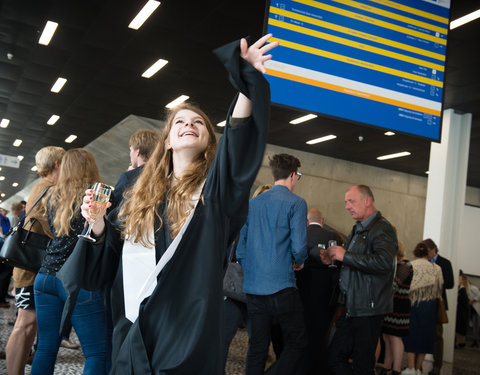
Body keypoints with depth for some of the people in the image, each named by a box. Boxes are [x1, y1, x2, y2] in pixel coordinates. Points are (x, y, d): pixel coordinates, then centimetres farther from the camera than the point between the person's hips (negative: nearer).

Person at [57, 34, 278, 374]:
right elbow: (113, 259, 16)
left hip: (187, 336, -3)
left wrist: (248, 81, -34)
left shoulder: (214, 187, -1)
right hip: (132, 334, 4)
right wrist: (97, 224, -3)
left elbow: (240, 139, -21)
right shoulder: (140, 196, 11)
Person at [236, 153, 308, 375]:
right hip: (281, 286, -6)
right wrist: (299, 262, 7)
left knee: (257, 347, 11)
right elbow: (298, 247, -13)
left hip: (253, 288, 6)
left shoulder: (252, 203, 12)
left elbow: (240, 248, 11)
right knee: (297, 343, 5)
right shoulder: (295, 203, -5)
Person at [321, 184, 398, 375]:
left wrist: (345, 256, -21)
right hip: (351, 307, 9)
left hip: (368, 309, -9)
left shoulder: (382, 228, -12)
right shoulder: (357, 229, 18)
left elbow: (384, 262, -29)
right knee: (335, 358, 10)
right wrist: (333, 259, 8)